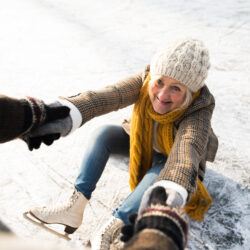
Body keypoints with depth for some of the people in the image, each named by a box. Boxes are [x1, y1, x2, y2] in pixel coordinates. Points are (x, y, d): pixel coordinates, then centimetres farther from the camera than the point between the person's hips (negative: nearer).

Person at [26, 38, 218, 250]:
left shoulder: (199, 108, -35)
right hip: (143, 143, 3)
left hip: (172, 155, -3)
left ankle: (111, 228, -31)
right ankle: (74, 208, -22)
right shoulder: (146, 81, -28)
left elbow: (189, 146, -54)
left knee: (166, 172, -36)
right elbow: (107, 97, -45)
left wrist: (174, 189, -75)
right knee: (104, 133, -20)